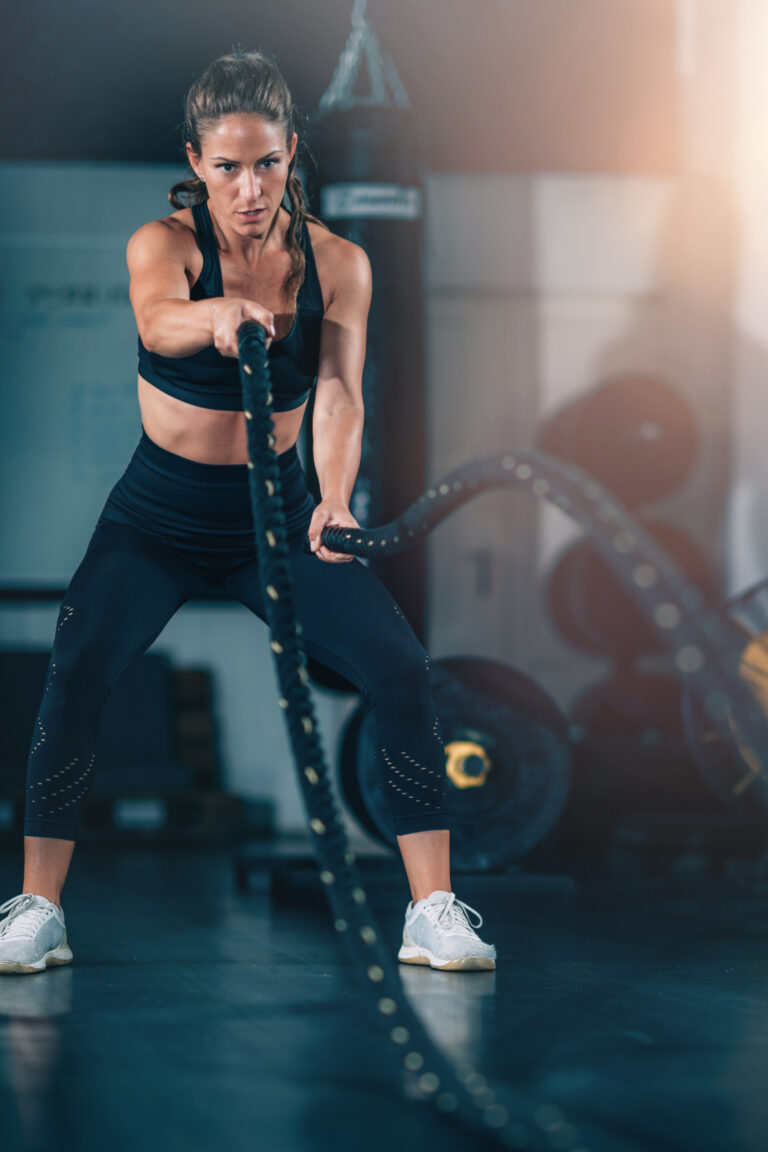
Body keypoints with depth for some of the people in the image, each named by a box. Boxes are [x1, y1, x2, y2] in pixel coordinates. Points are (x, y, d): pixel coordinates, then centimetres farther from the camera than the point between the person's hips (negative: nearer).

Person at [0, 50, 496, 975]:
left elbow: (338, 393, -20)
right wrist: (217, 314, -62)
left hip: (278, 514, 2)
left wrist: (334, 499, -41)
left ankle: (433, 912, -5)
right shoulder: (163, 242, -14)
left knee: (402, 670, -16)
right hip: (157, 517, -2)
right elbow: (156, 321, -38)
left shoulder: (337, 263, -7)